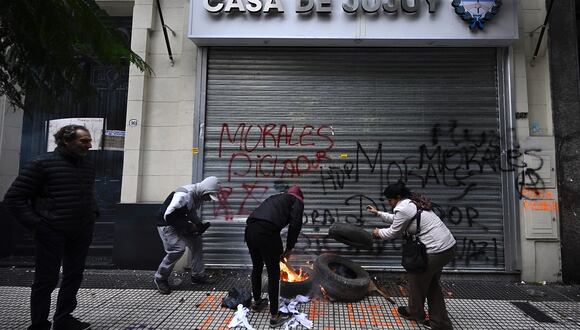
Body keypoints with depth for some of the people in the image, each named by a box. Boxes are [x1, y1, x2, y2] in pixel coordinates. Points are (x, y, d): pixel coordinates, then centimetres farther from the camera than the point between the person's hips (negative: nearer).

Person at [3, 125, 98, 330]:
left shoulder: (88, 166, 9)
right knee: (46, 280, 4)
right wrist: (36, 224, -14)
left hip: (81, 234, 6)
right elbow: (13, 198, -7)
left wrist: (93, 213, 10)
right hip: (52, 234, -6)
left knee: (74, 277, 13)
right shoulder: (42, 164, -9)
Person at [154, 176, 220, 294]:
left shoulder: (199, 196, -2)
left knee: (196, 241, 4)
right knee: (178, 248, -19)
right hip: (166, 224, -9)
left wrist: (199, 224, -5)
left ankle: (198, 275, 16)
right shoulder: (184, 195, -31)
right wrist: (189, 226, -24)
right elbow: (168, 216, -30)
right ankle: (160, 279, 2)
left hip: (179, 223, 9)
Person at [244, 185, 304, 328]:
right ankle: (274, 316, 16)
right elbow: (295, 225, -1)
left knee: (256, 267, 26)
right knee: (273, 273, 8)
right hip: (267, 232, -7)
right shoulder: (297, 201, 17)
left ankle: (257, 302, 45)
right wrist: (289, 249, 10)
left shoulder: (275, 197, 35)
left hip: (250, 229, 7)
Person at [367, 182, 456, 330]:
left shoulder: (403, 208, -17)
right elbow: (397, 219, 30)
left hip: (437, 251, -9)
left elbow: (393, 233, -5)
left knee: (416, 278, 13)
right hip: (448, 246, 9)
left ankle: (415, 312, 34)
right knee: (432, 284, 21)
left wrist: (378, 232, 14)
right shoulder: (413, 203, 13)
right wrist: (378, 213, 35)